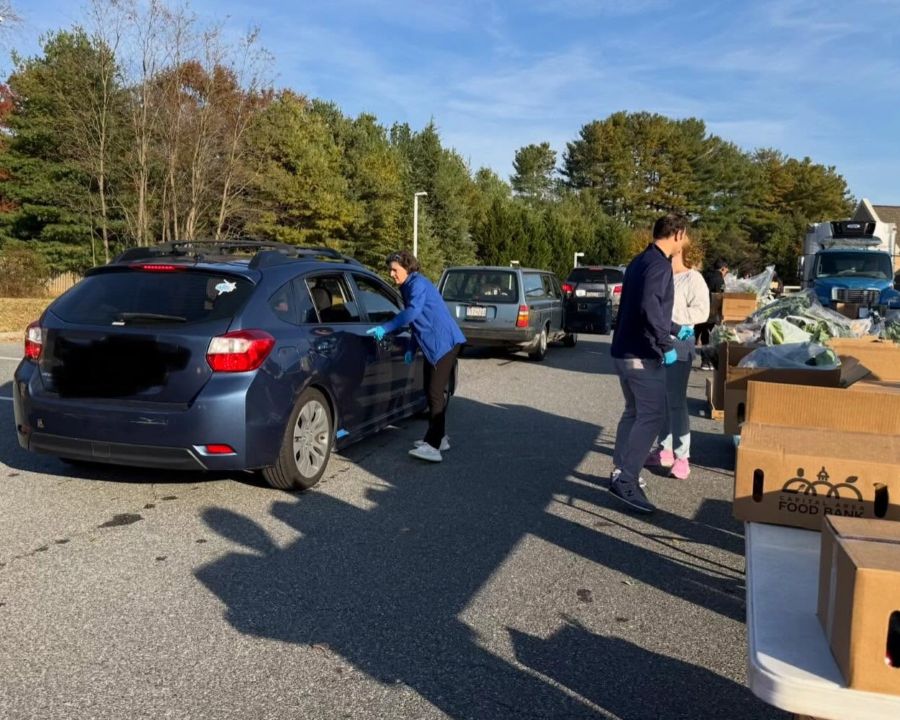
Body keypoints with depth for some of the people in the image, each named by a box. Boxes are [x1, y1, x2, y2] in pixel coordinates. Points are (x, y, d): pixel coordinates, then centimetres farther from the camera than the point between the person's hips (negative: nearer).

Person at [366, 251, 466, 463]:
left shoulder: (419, 284, -12)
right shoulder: (408, 287, 18)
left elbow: (413, 312, -28)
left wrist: (385, 328, -28)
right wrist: (411, 349, 18)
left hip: (444, 343, -11)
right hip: (432, 345, 11)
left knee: (435, 393, -15)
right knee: (432, 391, 16)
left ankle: (433, 447, -19)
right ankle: (439, 437, 28)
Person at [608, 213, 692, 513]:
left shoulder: (641, 262, 15)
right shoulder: (659, 264, -15)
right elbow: (649, 307, -30)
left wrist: (676, 329, 36)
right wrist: (667, 346, -21)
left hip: (624, 351, 10)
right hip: (642, 355, -10)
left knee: (634, 412, 18)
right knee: (652, 416, -5)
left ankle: (620, 472, 25)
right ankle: (626, 480, -6)